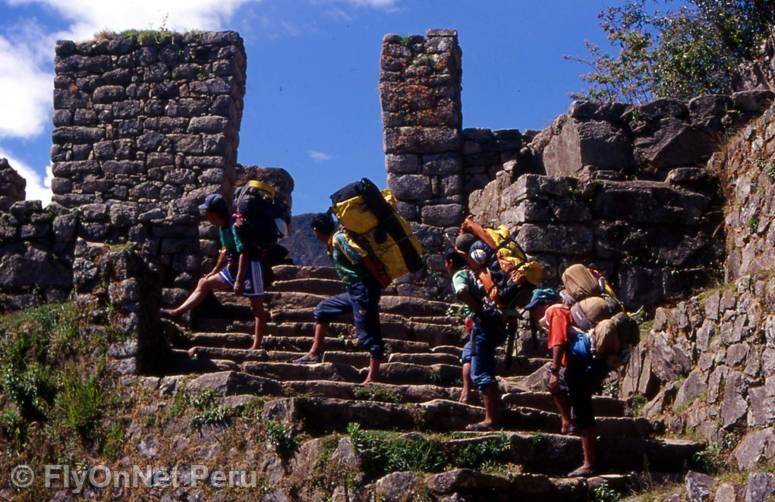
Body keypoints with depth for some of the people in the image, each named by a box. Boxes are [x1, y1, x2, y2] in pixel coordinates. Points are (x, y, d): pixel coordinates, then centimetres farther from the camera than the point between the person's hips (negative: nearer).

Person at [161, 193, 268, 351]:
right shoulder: (223, 227, 7)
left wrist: (239, 281, -26)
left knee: (257, 306, -6)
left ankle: (257, 345, -6)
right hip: (235, 267, 10)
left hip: (250, 266, -10)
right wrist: (213, 272, 26)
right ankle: (176, 313, 15)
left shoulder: (235, 226, -21)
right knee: (204, 283, 12)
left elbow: (244, 254, -25)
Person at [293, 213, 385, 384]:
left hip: (364, 289, -10)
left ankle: (373, 377, -5)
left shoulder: (339, 238, -13)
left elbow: (364, 257, -20)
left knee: (368, 333, -8)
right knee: (323, 309, 18)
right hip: (354, 290, 10)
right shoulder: (333, 243, 16)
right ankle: (315, 353, 19)